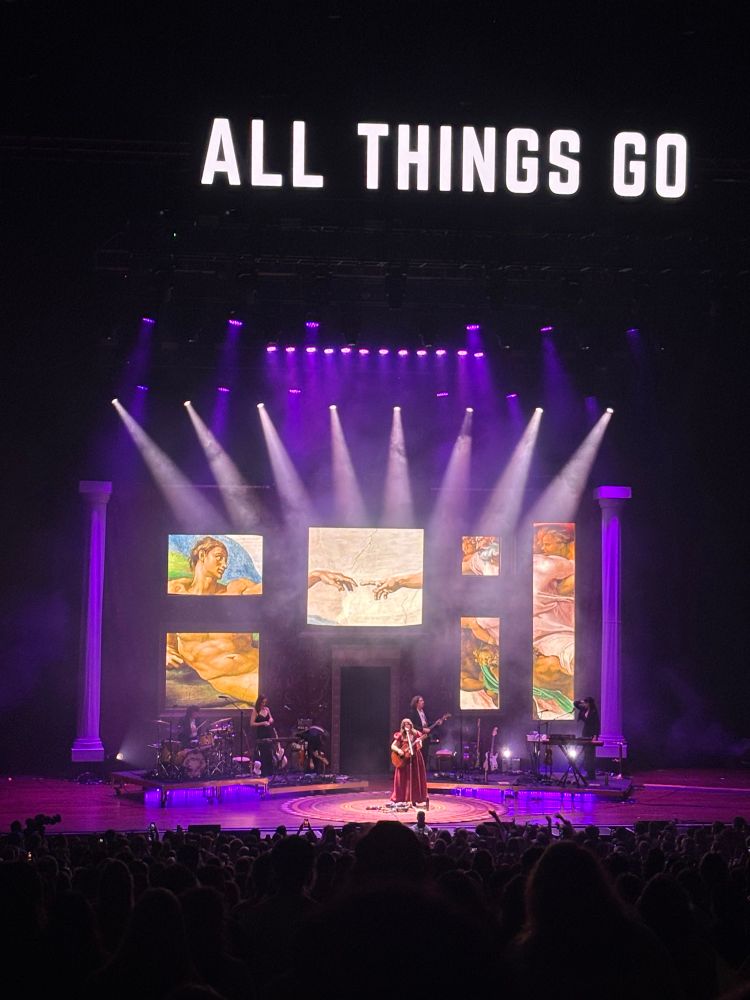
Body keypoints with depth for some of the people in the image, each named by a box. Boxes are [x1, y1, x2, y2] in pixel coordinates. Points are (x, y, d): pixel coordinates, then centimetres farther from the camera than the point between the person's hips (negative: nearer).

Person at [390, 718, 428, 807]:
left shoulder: (416, 734, 1)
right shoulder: (400, 736, 2)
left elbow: (419, 747, -5)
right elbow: (393, 746, 2)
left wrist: (419, 743, -26)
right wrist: (398, 750, -16)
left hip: (415, 759, 0)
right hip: (403, 760, 0)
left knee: (415, 779, 0)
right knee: (403, 779, -1)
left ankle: (416, 800, 4)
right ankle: (400, 800, 3)